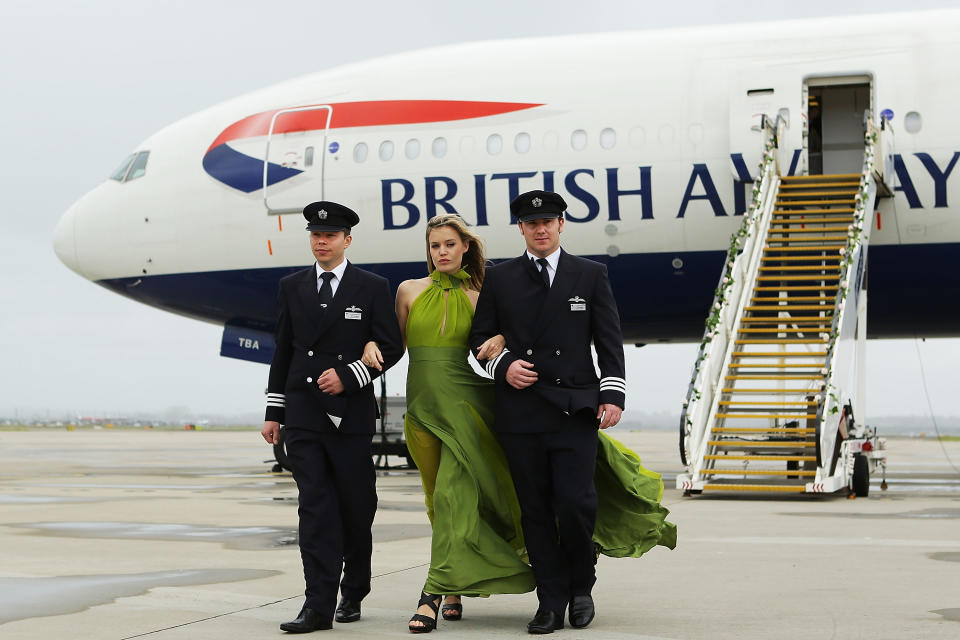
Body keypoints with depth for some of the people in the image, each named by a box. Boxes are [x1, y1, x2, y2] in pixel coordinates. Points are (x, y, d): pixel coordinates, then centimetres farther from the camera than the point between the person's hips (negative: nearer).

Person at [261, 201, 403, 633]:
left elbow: (391, 346, -1)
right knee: (314, 507, -4)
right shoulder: (292, 288, 11)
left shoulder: (372, 288, 3)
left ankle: (352, 594, 24)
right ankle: (319, 606, -6)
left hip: (351, 414, -2)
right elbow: (283, 353, 12)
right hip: (303, 415, 2)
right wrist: (273, 412, 9)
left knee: (356, 507, 6)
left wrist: (348, 376, -13)